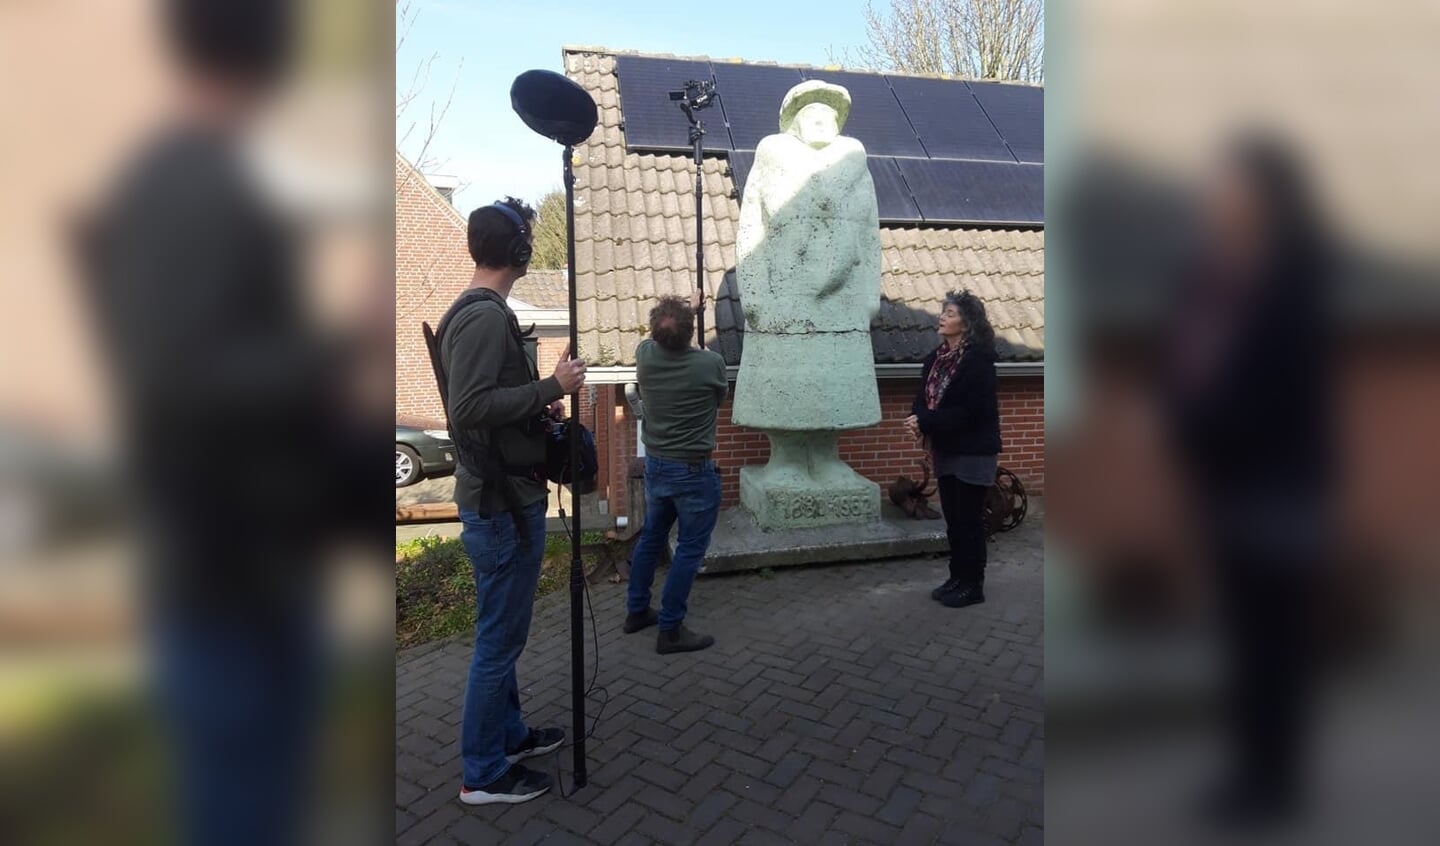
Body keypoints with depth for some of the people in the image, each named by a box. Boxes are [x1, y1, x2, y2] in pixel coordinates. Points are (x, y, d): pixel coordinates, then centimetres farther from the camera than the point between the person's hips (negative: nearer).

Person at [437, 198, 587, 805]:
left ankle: (508, 733, 37)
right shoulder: (484, 316, -19)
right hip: (502, 504, -10)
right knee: (498, 640, 3)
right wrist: (550, 387, -23)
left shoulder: (478, 311, 12)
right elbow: (469, 408, -28)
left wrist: (541, 405, 15)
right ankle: (483, 773, 19)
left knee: (502, 633, 21)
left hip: (500, 497, 10)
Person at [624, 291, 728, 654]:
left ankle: (636, 611, 33)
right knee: (690, 548, 4)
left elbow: (660, 337, 18)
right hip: (694, 471, -6)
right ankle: (670, 630, 10)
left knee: (651, 537, 20)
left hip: (655, 465, 6)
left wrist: (689, 306, 32)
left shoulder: (645, 355, -8)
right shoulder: (711, 363, -20)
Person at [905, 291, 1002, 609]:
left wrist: (925, 422, -21)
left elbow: (969, 410, -22)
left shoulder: (978, 359, -17)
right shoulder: (936, 358, 7)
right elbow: (923, 398, 7)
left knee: (969, 520, 2)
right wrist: (918, 420, -14)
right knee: (953, 519, 14)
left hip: (973, 451, -7)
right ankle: (957, 578, 27)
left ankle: (973, 586, 15)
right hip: (945, 450, 7)